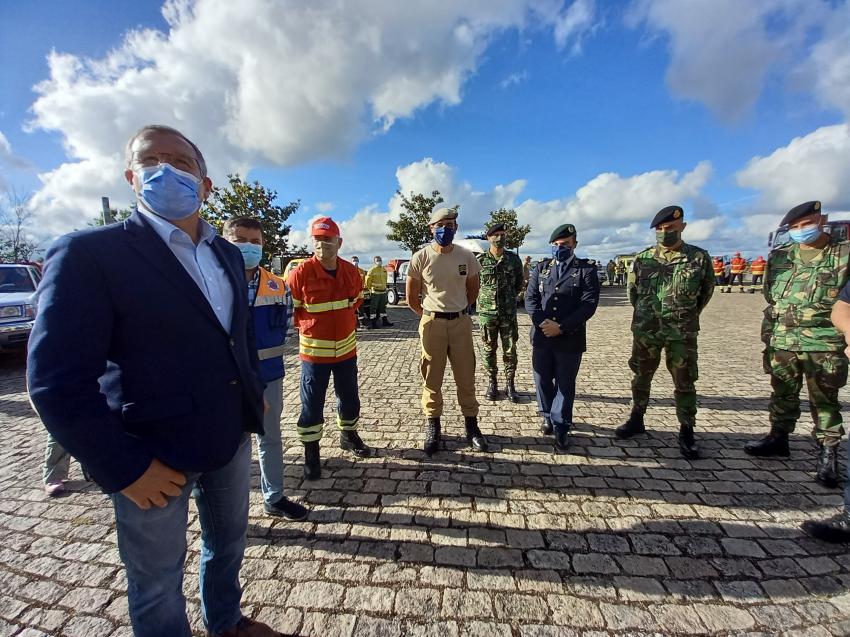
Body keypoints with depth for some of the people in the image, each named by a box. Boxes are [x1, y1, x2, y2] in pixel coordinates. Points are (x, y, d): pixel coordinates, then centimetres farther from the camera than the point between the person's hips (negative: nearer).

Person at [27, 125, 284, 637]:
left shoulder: (227, 254, 6)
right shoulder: (89, 253, -14)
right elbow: (57, 380, -17)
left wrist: (254, 396, 9)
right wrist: (124, 468, -17)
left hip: (231, 440, 6)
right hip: (152, 456, -6)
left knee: (228, 545, 27)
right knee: (158, 584, 17)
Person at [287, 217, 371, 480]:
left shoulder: (352, 272, -1)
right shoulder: (300, 273, -14)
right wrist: (311, 326, 0)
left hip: (346, 348, 4)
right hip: (314, 350, -4)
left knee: (350, 399, 17)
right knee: (311, 405, 5)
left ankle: (349, 435, 41)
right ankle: (311, 453, 23)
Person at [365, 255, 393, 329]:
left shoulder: (384, 270, 14)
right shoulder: (372, 270, -8)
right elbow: (368, 281, -7)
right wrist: (370, 289, -7)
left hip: (383, 291, 7)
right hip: (375, 292, -7)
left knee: (383, 307, 13)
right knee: (374, 307, -4)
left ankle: (385, 321, 21)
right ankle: (373, 323, 1)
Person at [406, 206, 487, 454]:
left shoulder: (467, 257, 1)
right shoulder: (421, 258, -4)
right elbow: (411, 296, 3)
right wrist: (428, 316, 7)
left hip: (461, 322, 2)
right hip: (432, 323, -1)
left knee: (466, 377, 8)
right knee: (432, 378, 7)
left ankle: (471, 426, 23)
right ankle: (433, 427, 22)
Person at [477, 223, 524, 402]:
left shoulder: (514, 259, 3)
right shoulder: (480, 260, -1)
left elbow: (519, 282, 16)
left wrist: (511, 297, 9)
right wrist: (483, 297, 5)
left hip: (509, 313, 1)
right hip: (487, 313, -1)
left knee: (510, 351, 5)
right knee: (489, 350, 8)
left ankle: (510, 385, 18)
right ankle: (492, 383, 21)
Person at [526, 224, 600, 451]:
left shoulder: (587, 269, 0)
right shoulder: (541, 268, 10)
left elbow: (589, 303, -10)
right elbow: (531, 297, 4)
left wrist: (561, 327, -17)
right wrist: (541, 322, -13)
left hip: (570, 338, -3)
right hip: (542, 336, 3)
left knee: (565, 383, 6)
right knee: (542, 380, 12)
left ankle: (560, 427, 21)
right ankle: (548, 416, 35)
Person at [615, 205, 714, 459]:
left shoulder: (699, 257, -3)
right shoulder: (643, 258, 1)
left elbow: (706, 291, 10)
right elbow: (632, 290, 13)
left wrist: (685, 316, 15)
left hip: (682, 332, -2)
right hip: (645, 330, 2)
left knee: (684, 382, 6)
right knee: (641, 376, 12)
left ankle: (686, 432, 18)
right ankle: (636, 419, 28)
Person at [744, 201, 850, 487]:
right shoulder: (779, 256, 8)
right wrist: (767, 333, 11)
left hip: (824, 344, -3)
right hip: (782, 342, 3)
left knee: (824, 399, 5)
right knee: (783, 394, 14)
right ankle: (778, 437, 27)